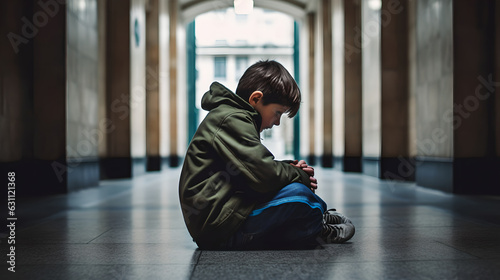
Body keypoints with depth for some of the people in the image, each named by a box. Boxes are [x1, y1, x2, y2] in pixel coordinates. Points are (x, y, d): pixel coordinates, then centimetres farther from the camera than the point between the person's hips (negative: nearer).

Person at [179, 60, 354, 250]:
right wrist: (300, 176, -4)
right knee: (297, 194, -21)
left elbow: (256, 168, 24)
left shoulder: (232, 118, 19)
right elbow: (266, 176, -22)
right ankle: (315, 230, 2)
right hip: (219, 230, -11)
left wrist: (290, 169, 7)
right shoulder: (232, 120, -15)